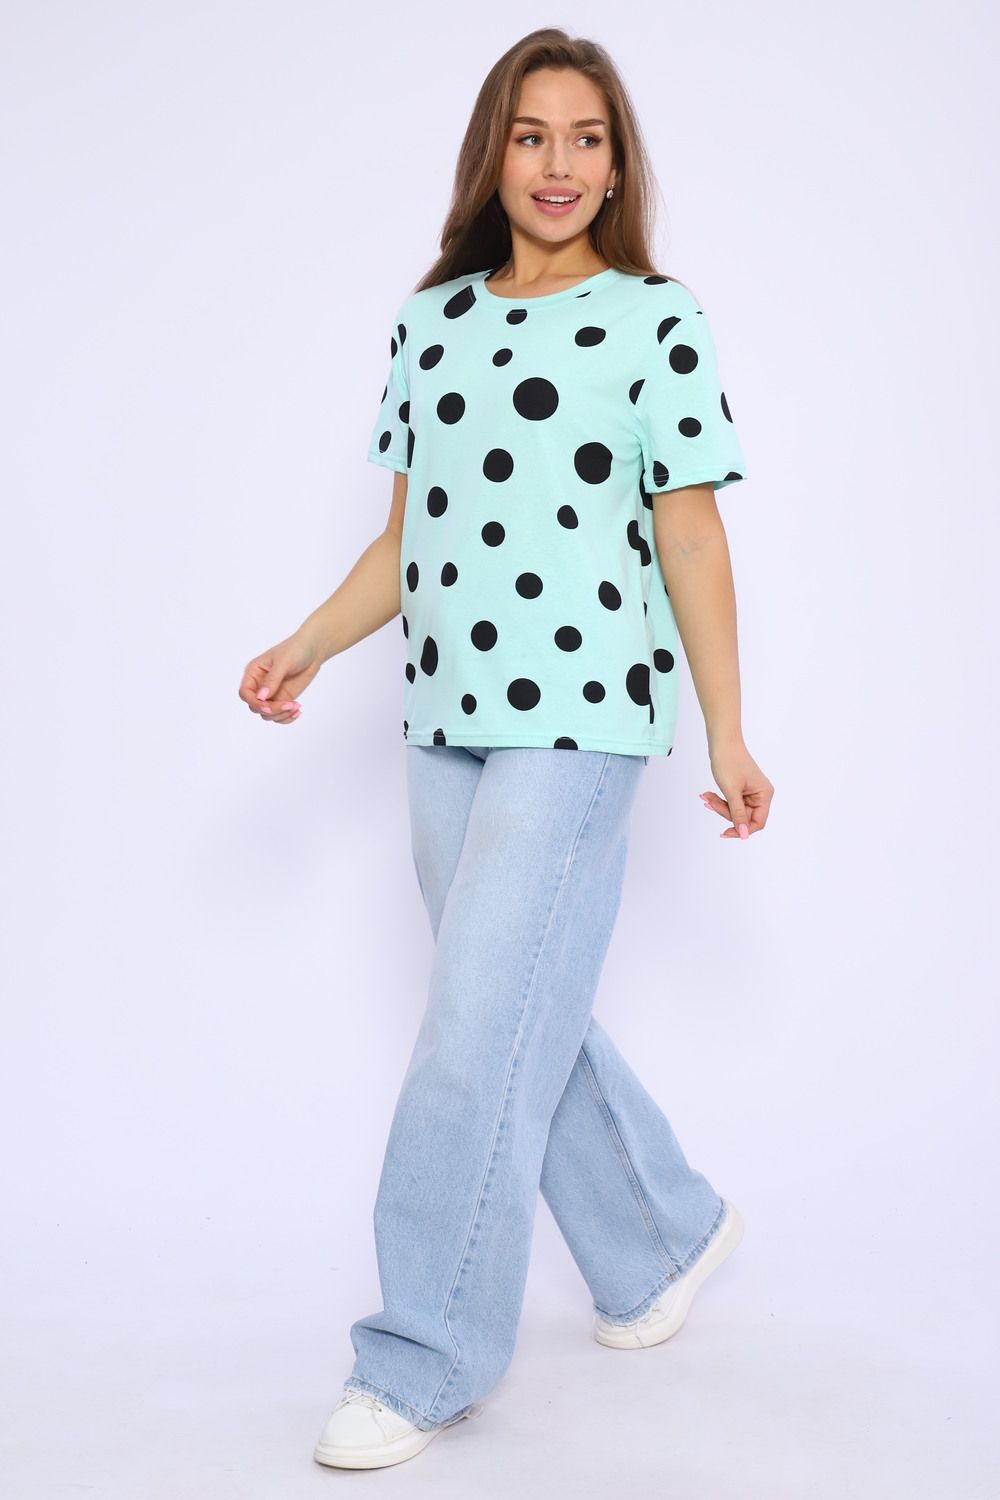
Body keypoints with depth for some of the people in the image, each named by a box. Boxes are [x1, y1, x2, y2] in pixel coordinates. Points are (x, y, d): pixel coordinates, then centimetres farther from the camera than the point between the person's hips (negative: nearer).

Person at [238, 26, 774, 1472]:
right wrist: (308, 645, 3)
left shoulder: (658, 321, -1)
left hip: (580, 719, -6)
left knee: (481, 1037, -7)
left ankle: (425, 1363, 5)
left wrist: (727, 736, -5)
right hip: (445, 716, 6)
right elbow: (406, 535, 15)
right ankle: (672, 1233, 36)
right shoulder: (432, 320, 13)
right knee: (532, 1017, 14)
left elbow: (692, 544, -3)